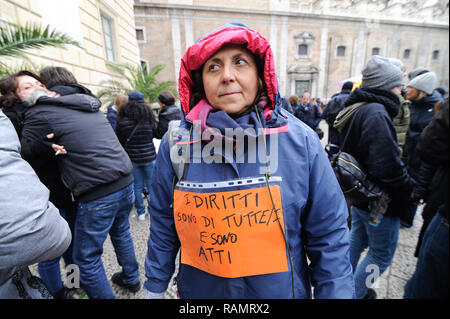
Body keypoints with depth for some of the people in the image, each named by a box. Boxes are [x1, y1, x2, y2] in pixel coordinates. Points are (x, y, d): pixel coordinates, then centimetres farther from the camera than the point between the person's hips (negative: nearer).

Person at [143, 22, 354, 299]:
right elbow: (163, 227, -2)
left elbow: (329, 238, -9)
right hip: (197, 290, 2)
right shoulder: (176, 143, -14)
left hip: (281, 290, 0)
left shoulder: (299, 140, -18)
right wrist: (155, 288, 7)